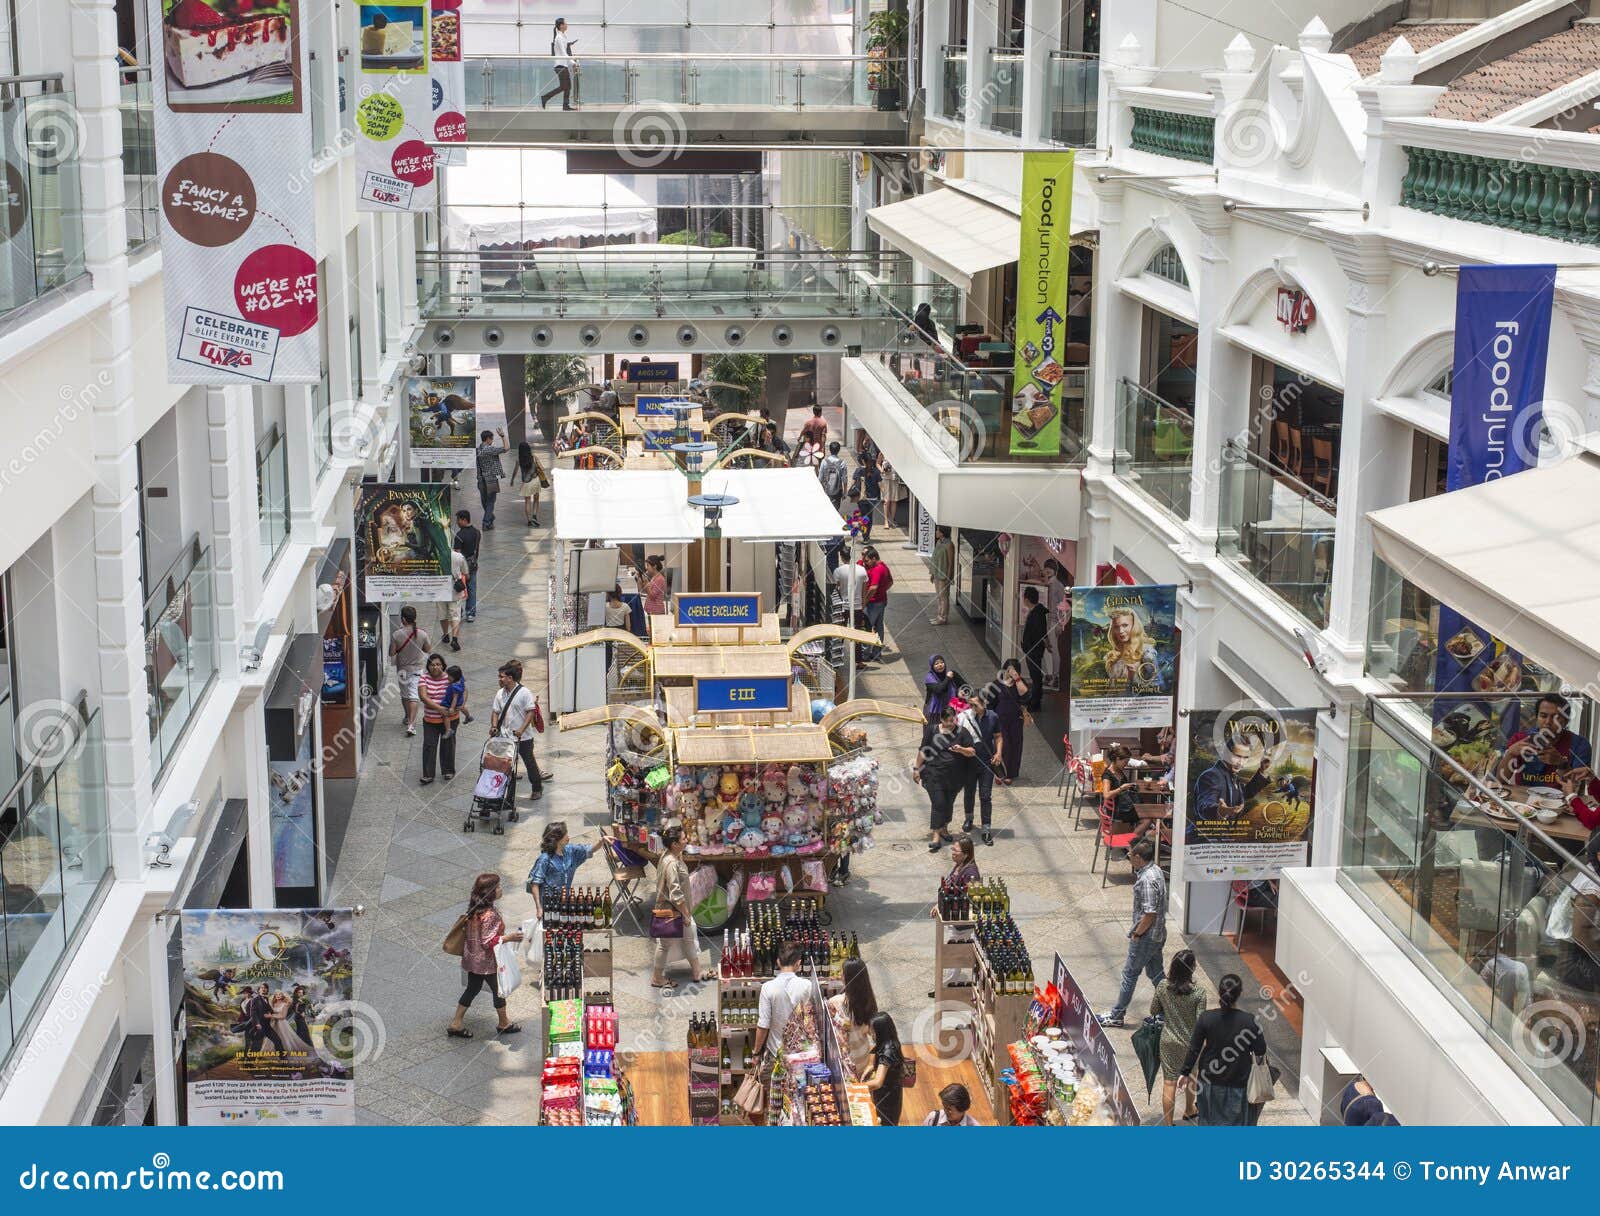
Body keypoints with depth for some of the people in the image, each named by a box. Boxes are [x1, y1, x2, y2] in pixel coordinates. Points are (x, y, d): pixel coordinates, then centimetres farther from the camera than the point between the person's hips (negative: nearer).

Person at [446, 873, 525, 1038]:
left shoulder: (475, 908, -1)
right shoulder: (490, 915, -29)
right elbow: (488, 941, -28)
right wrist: (508, 938, -21)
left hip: (473, 959, 8)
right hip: (487, 962, -8)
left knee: (472, 989, 20)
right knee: (499, 990, 13)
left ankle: (456, 1024, 24)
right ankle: (504, 1024, 32)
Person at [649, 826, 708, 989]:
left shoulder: (674, 857, 2)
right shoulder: (671, 863, -29)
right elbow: (676, 894, -28)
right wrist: (685, 914, -20)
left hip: (680, 909, 10)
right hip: (671, 910, -10)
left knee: (689, 939, 18)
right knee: (665, 943, 6)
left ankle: (696, 972, 31)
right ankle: (657, 979, 21)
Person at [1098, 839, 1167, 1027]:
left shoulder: (1147, 880, -27)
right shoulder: (1156, 870, 4)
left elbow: (1150, 913, -27)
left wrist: (1136, 934, -17)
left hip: (1146, 936, -9)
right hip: (1158, 934, 9)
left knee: (1130, 974, 3)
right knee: (1155, 973, 19)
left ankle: (1117, 1015, 13)